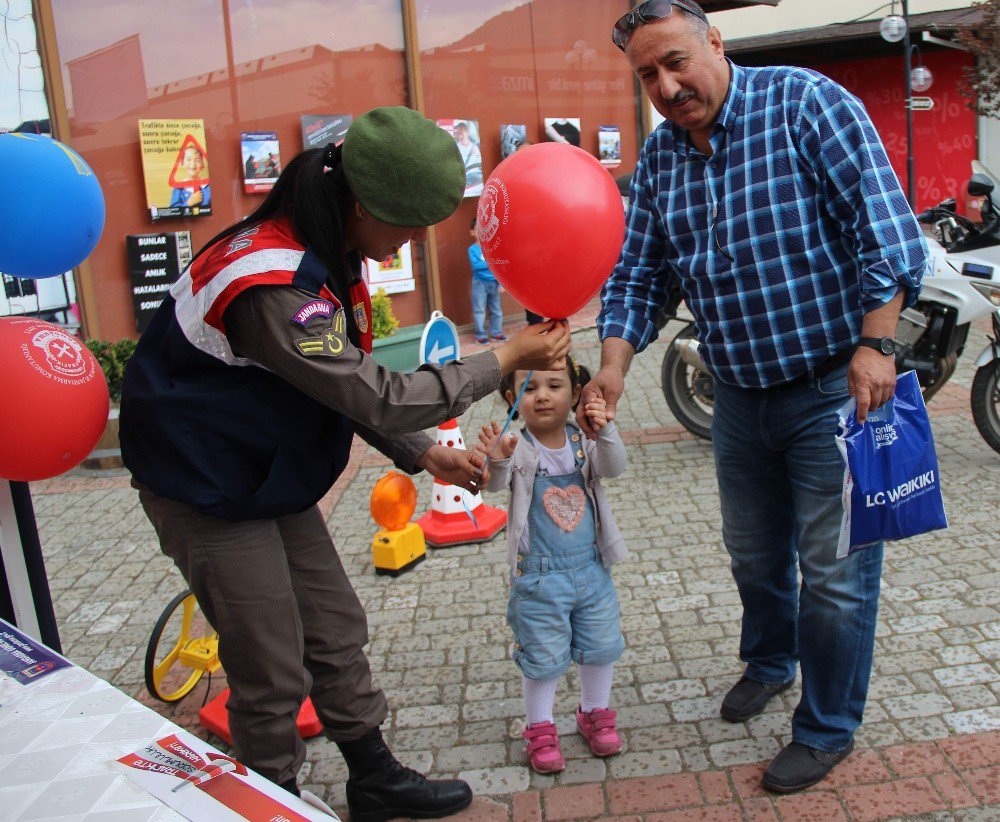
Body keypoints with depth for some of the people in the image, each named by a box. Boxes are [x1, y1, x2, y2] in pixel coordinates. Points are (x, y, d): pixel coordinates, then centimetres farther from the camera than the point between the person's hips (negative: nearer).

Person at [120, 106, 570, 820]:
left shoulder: (327, 254, 0)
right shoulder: (269, 285, -32)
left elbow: (350, 385, 9)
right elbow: (377, 398, -31)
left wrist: (426, 454, 4)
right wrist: (506, 359, -23)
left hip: (275, 480, 9)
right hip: (209, 492, -9)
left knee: (338, 633, 15)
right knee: (273, 675, 1)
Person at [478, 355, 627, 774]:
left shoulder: (583, 441, -5)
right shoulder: (518, 448, -14)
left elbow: (613, 467, -20)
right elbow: (496, 483, -29)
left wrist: (605, 431, -39)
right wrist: (496, 461, -52)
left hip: (591, 568, 4)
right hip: (539, 577, -3)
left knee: (601, 646, 18)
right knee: (543, 658, 8)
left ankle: (595, 713, 41)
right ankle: (540, 728, 29)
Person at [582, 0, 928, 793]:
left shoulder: (805, 102, -12)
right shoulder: (658, 158, 4)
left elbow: (886, 226, -17)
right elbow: (636, 277, 4)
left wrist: (873, 345, -25)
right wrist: (613, 368, -11)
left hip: (834, 386, -5)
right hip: (741, 394, 6)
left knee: (835, 568, 3)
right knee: (752, 551, 22)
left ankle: (827, 728, 25)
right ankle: (768, 662, 49)